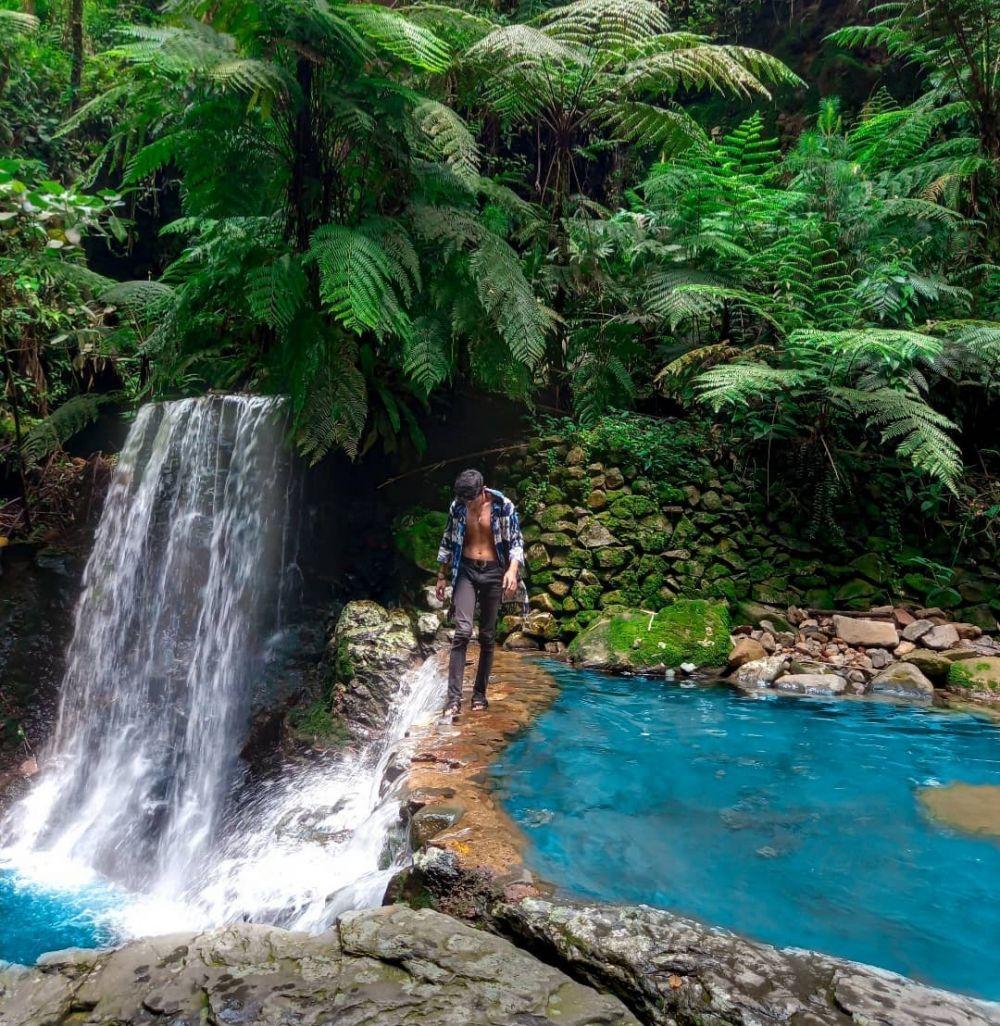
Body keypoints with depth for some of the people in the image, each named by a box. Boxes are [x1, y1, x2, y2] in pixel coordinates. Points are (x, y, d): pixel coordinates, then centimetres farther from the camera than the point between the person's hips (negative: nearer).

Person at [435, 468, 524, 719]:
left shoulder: (504, 506, -7)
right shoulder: (457, 507, 0)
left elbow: (516, 541, -5)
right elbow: (448, 542, 11)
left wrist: (512, 570, -22)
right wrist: (442, 576, 13)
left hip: (493, 572, 0)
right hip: (465, 571, 0)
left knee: (487, 637, 6)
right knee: (462, 632, -15)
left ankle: (480, 694, 19)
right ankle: (454, 698, -15)